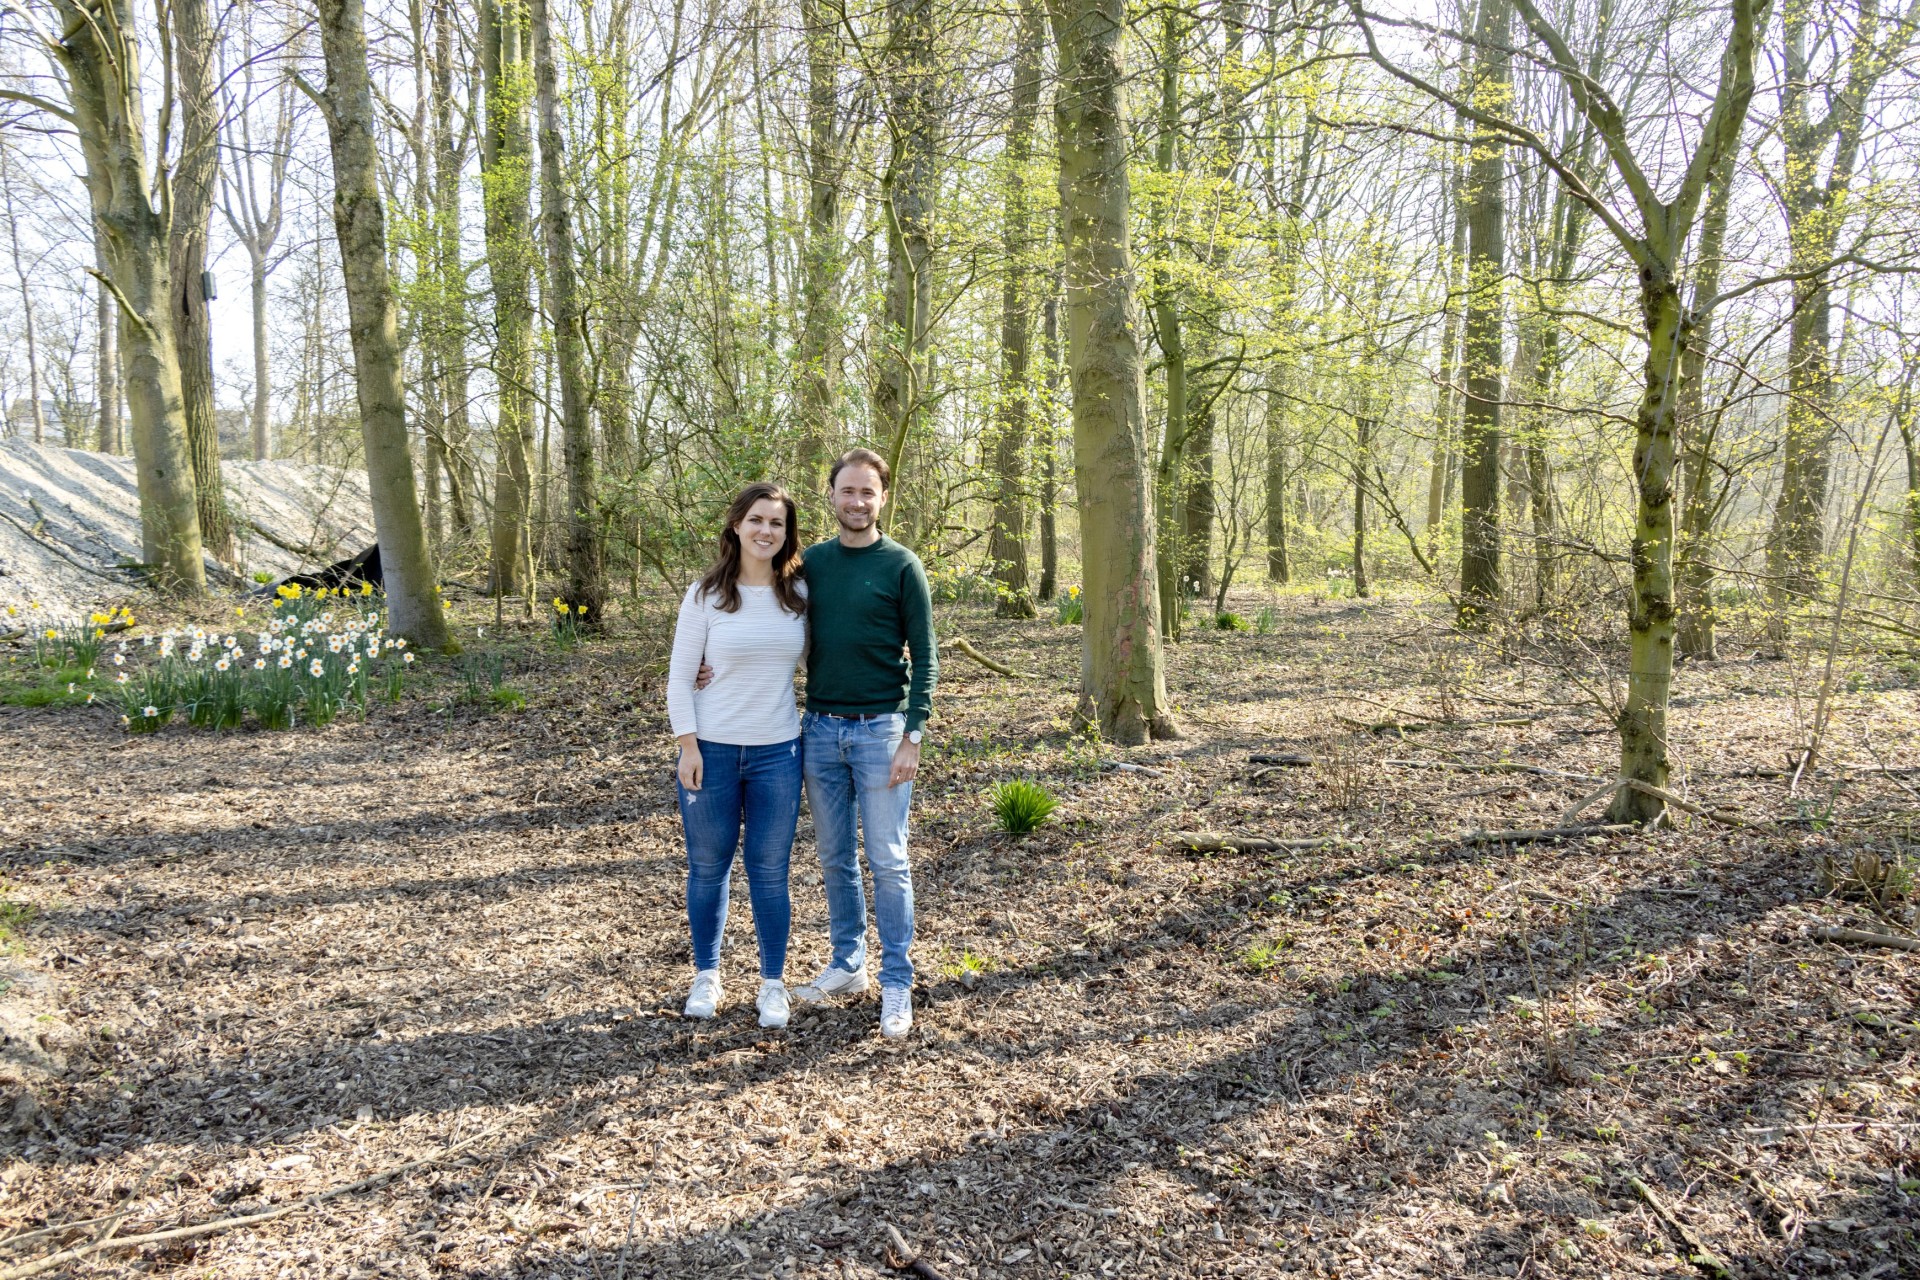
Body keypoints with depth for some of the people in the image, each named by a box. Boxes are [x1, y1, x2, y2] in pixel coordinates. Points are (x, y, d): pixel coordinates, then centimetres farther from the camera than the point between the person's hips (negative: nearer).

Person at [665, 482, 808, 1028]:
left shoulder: (800, 593, 1)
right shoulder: (705, 594, -6)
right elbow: (679, 678, -4)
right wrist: (689, 748, -9)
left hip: (777, 753, 1)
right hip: (712, 751, -1)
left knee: (769, 870, 7)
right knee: (709, 866, 11)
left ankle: (774, 983, 22)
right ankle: (706, 974, 29)